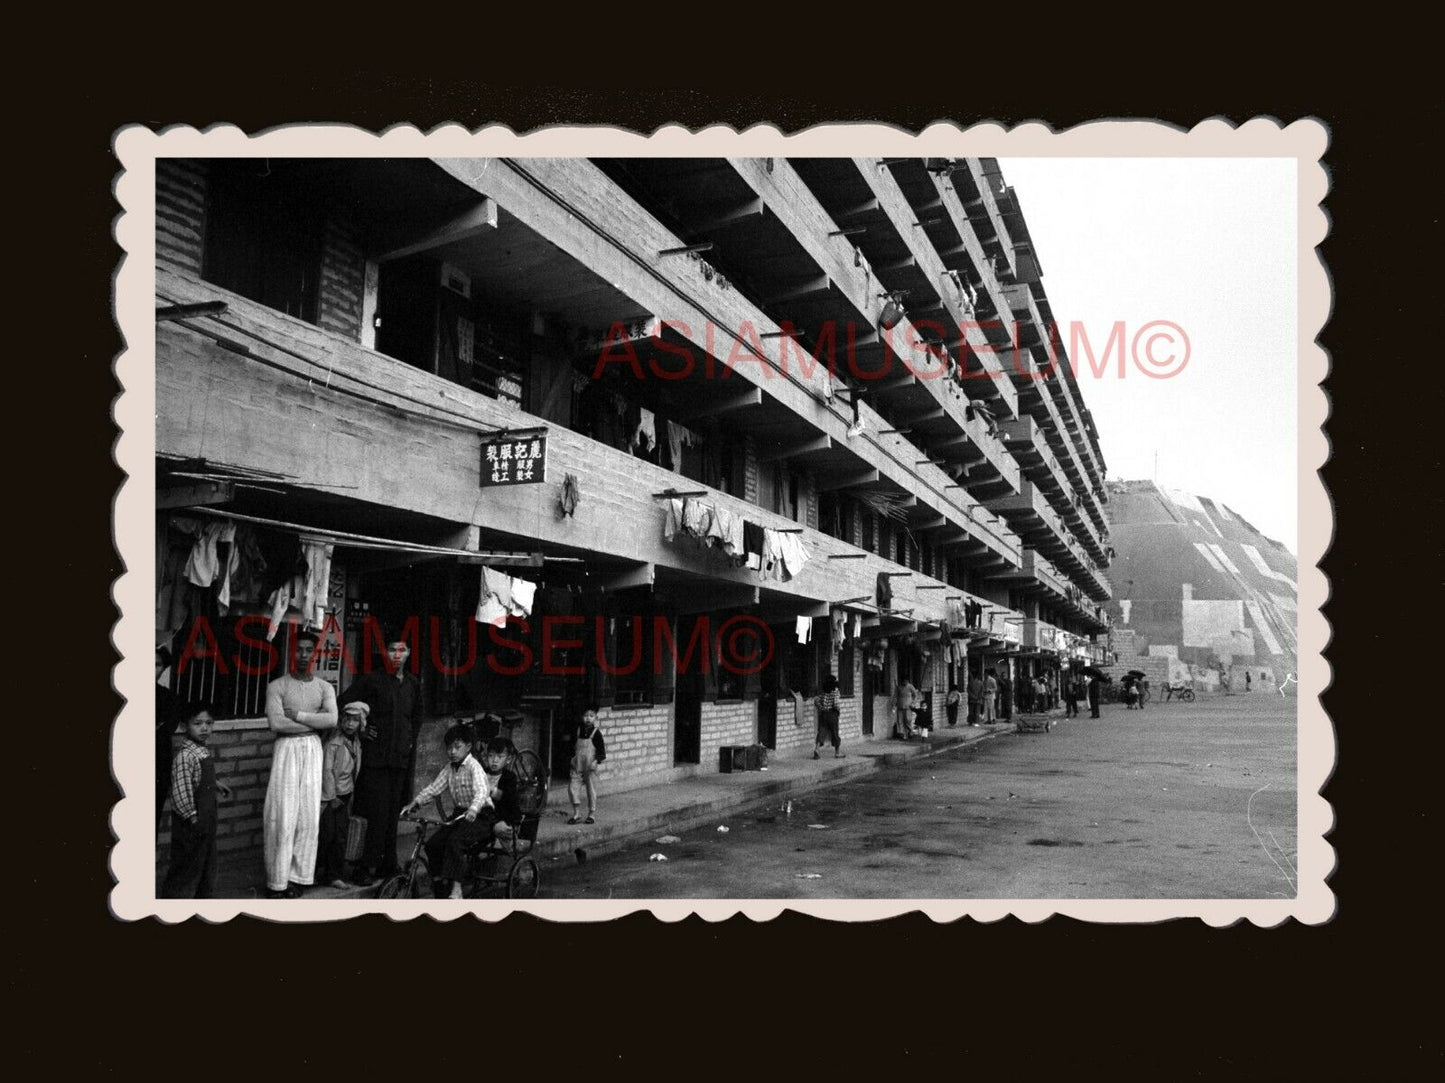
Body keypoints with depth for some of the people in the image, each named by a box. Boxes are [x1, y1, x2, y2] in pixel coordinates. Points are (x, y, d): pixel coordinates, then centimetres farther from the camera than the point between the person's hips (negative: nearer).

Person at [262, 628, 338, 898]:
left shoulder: (325, 688, 11)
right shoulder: (277, 686, 2)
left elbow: (332, 720, -5)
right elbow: (276, 723, -12)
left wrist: (298, 715, -10)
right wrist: (315, 722, -8)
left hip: (313, 750, 3)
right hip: (286, 749, -3)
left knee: (309, 816, 1)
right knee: (282, 817, -6)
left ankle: (297, 878, 10)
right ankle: (276, 882, 2)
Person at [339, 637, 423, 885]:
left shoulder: (413, 683, 13)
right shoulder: (371, 679, -4)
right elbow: (344, 702, -1)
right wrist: (359, 728, -3)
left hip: (401, 756, 5)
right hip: (376, 755, -5)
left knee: (393, 812, 10)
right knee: (378, 812, -8)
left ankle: (387, 863, 19)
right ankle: (368, 866, -1)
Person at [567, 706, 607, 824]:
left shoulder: (596, 733, -7)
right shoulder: (577, 731, 5)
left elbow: (602, 751, -7)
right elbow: (572, 746, 16)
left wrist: (597, 761, -20)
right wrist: (572, 758, 2)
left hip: (590, 767, -4)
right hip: (577, 766, 4)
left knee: (591, 790, 4)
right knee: (573, 788, -2)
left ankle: (592, 814, 18)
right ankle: (577, 814, 11)